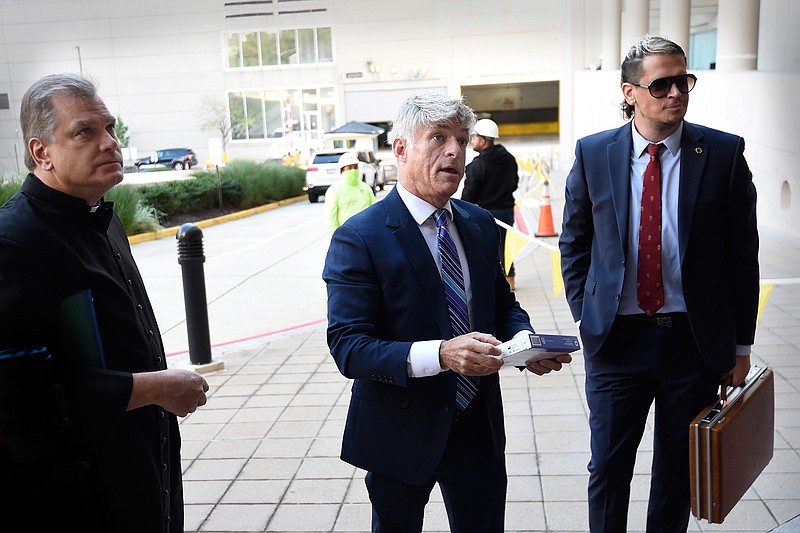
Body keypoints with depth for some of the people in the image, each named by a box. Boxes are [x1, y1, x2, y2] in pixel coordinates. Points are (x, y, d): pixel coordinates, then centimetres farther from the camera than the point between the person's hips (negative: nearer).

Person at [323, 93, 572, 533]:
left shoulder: (481, 224, 4)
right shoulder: (359, 238, -16)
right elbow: (347, 347, -22)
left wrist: (524, 340, -10)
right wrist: (439, 354, -35)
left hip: (479, 426, 5)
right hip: (402, 433, -4)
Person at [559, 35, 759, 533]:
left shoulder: (724, 153, -3)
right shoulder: (593, 153, -1)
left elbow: (743, 253, 0)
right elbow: (574, 244, 8)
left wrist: (741, 344, 1)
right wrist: (587, 315, 3)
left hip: (695, 339, 0)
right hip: (617, 338, 0)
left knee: (679, 470, 15)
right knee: (608, 467, 10)